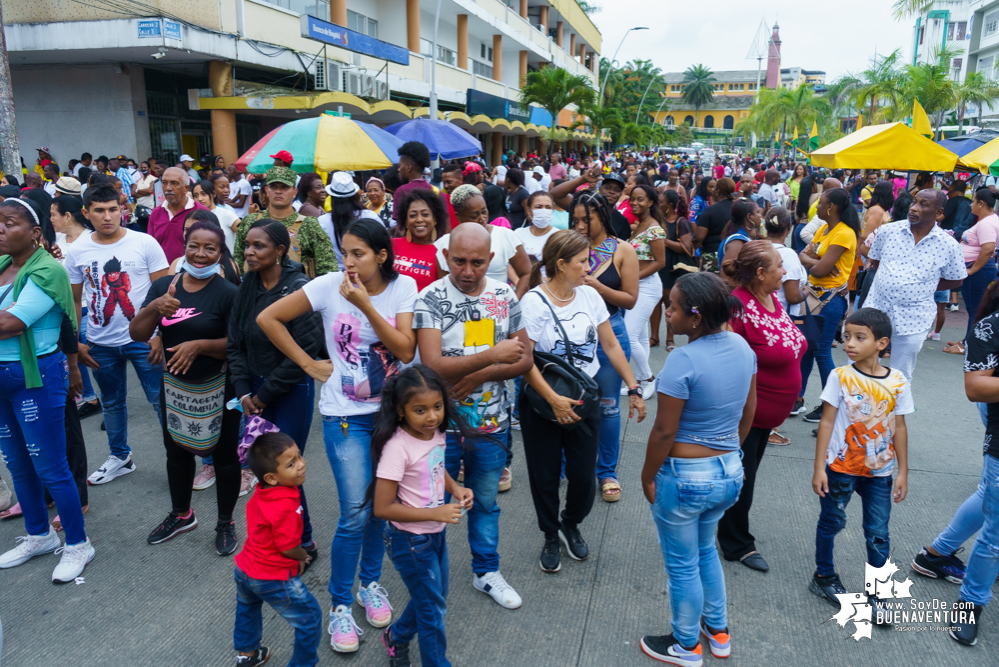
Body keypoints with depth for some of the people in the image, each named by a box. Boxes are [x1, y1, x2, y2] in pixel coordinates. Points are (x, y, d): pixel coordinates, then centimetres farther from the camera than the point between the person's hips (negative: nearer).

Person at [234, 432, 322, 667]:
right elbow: (289, 548, -26)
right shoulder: (286, 508, -34)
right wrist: (304, 556, 0)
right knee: (310, 618, 11)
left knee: (247, 606, 37)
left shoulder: (260, 493, -8)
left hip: (245, 570, 9)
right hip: (274, 580, -9)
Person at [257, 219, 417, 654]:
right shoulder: (329, 285, -11)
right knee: (355, 514, -4)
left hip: (391, 411, 3)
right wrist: (309, 364, -5)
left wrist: (365, 304, -23)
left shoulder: (403, 287, -6)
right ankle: (340, 605, 18)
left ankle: (371, 583, 38)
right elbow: (268, 318, -5)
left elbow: (405, 351, -16)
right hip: (346, 415, -2)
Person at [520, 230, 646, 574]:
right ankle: (551, 537, 34)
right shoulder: (533, 302, -14)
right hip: (542, 402, -3)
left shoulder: (590, 295, 0)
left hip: (584, 400, 4)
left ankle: (571, 525, 37)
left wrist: (634, 389, 2)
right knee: (545, 475, 9)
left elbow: (611, 345, 5)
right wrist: (554, 400, -23)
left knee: (584, 475, 6)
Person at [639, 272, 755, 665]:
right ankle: (718, 632, 46)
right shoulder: (742, 347, -4)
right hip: (729, 472, 8)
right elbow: (749, 411, 8)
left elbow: (664, 432, -21)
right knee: (705, 549, 29)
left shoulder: (683, 360, -27)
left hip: (684, 477, -7)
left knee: (682, 565, 15)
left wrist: (648, 477, -7)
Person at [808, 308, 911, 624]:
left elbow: (899, 427, 2)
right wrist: (819, 468, -9)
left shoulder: (898, 382, -6)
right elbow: (827, 422, -9)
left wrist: (903, 471, 4)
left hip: (879, 471, 2)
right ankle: (824, 577, 34)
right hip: (840, 467, -1)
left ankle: (875, 594, 26)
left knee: (878, 533, 8)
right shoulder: (840, 377, -12)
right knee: (831, 523, 14)